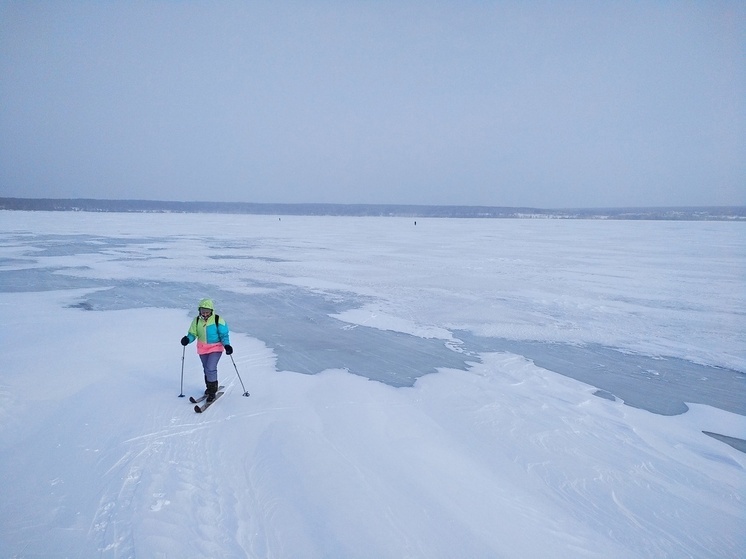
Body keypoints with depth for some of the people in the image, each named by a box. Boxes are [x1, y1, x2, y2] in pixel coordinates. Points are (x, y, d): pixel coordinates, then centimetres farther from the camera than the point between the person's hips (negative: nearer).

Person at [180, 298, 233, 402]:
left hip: (215, 348, -5)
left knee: (210, 369, -16)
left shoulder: (218, 320, -14)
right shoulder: (197, 321, -3)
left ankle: (212, 391, -1)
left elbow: (224, 334, -8)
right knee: (206, 369, 16)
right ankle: (210, 387, 37)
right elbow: (192, 334, 3)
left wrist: (227, 345, -22)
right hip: (202, 349, 5)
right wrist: (187, 339, -19)